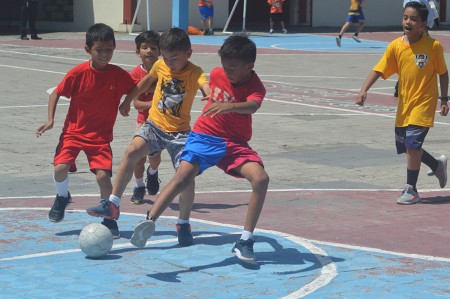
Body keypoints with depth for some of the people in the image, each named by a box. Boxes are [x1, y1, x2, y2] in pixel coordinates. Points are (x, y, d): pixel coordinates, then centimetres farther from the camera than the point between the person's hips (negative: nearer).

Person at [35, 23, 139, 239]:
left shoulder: (119, 75, -7)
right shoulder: (78, 73, -11)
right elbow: (56, 94, 0)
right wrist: (50, 120, -10)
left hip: (101, 136, 0)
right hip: (74, 131, 0)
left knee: (103, 175, -16)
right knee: (60, 168, -16)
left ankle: (109, 218, 6)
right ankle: (62, 197, 20)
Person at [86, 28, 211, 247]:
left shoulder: (195, 73, -12)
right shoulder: (160, 65, 0)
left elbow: (206, 88, -33)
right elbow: (147, 81, 21)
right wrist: (128, 100, 26)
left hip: (179, 131, -2)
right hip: (155, 124, 2)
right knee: (132, 151, -23)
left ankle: (183, 224, 12)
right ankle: (113, 205, -18)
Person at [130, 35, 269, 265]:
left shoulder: (255, 87, -13)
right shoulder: (216, 74, -1)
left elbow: (252, 106, -38)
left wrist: (228, 107, -56)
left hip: (235, 143, -1)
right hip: (205, 136, 1)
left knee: (261, 178, -23)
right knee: (183, 176, -25)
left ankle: (245, 242, -15)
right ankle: (149, 221, -39)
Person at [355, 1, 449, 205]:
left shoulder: (433, 46, -10)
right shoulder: (395, 46, -5)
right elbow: (379, 70, -7)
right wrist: (364, 90, -19)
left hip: (424, 103, -5)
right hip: (404, 104, 5)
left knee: (412, 144, -15)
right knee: (405, 145, 12)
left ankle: (411, 190, -2)